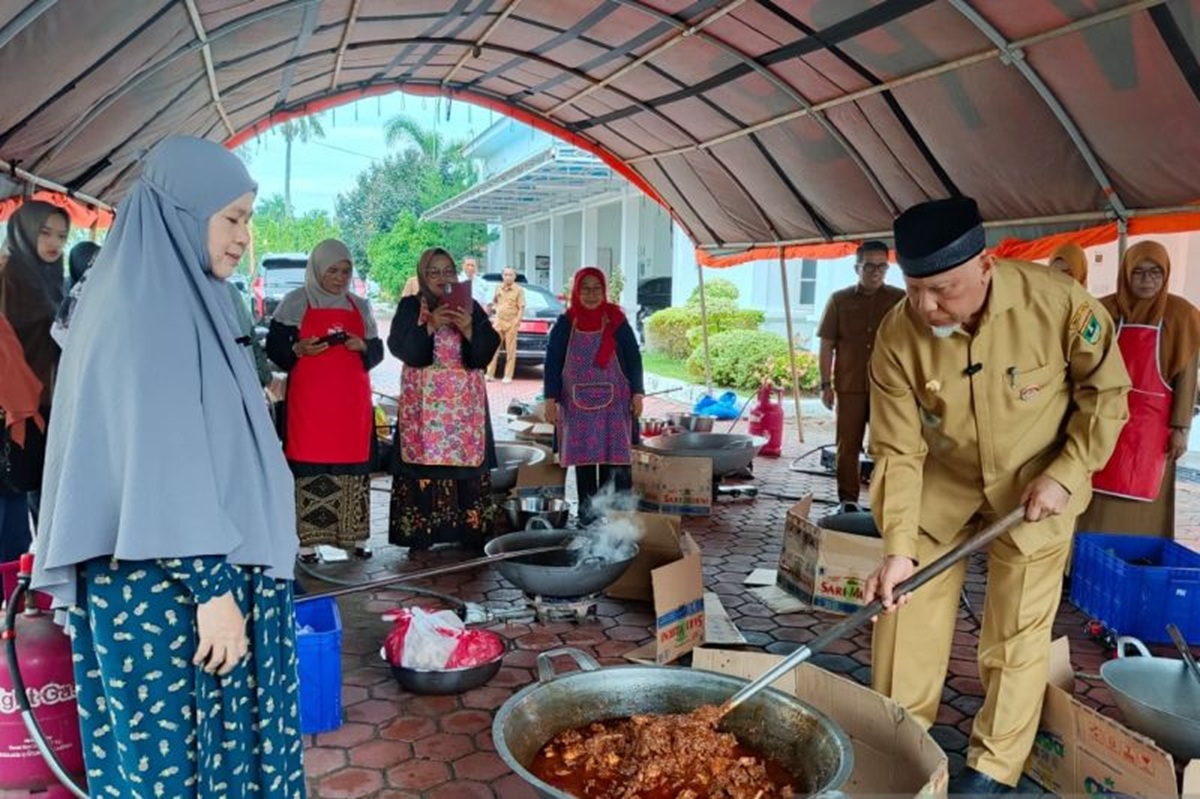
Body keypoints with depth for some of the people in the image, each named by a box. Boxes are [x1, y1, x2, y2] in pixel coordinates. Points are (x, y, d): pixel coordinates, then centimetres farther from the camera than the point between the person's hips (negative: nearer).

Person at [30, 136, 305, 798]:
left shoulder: (179, 299, 11)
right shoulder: (146, 307, -17)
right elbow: (161, 459, -22)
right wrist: (211, 588, -21)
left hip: (193, 573, 9)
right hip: (168, 587, -9)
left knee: (208, 737, 18)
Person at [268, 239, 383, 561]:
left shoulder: (359, 306, 14)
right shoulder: (296, 302, 4)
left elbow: (377, 352, 17)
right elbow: (273, 346, 2)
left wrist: (363, 346, -5)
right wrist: (298, 349, -17)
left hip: (352, 399, 4)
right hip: (309, 398, -3)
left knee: (353, 463, 3)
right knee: (309, 464, -6)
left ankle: (353, 535, 11)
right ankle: (306, 540, -1)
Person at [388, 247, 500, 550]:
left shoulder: (471, 308, 11)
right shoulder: (409, 306, 6)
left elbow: (487, 350, 2)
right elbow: (400, 348, -6)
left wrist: (469, 330, -15)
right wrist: (430, 326, -18)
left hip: (465, 400, 2)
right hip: (424, 400, -2)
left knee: (467, 458, -2)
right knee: (423, 459, -7)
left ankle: (471, 531, 5)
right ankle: (420, 535, -1)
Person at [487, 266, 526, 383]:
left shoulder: (519, 290, -2)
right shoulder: (498, 288, 11)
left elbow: (521, 307, -7)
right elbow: (494, 300, 29)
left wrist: (517, 320, -16)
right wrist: (495, 307, 11)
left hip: (511, 322, -4)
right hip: (498, 321, 4)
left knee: (510, 351, -1)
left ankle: (508, 376, 3)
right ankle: (490, 374, 6)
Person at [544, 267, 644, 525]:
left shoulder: (617, 322, 1)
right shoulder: (565, 325, 1)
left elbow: (633, 359, 4)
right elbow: (553, 363, 2)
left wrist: (637, 394, 0)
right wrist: (550, 399, -3)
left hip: (613, 402, 0)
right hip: (578, 403, 1)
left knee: (614, 456, -2)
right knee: (583, 456, 5)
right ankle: (587, 512, 13)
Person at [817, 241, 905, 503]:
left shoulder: (900, 299, 3)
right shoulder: (839, 300, 4)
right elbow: (827, 345, 5)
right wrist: (826, 385, -1)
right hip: (849, 387, 0)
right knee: (847, 447, 5)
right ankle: (847, 501, 15)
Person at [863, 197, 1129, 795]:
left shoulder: (1059, 304, -26)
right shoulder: (898, 336, -22)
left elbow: (1106, 394, -9)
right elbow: (897, 450, -17)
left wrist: (1066, 474, -17)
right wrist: (897, 545, -24)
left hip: (1036, 485, -1)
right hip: (944, 483, 2)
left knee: (1018, 630, 4)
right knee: (906, 603, 4)